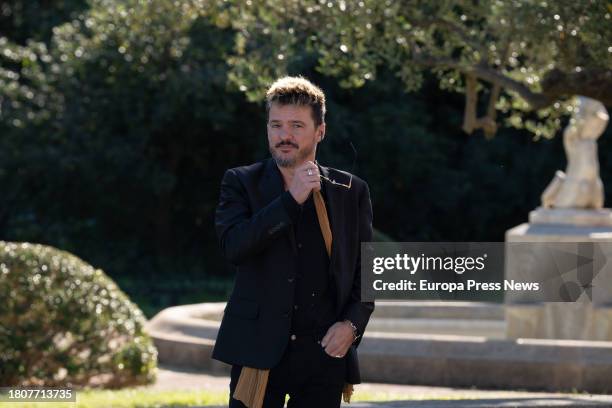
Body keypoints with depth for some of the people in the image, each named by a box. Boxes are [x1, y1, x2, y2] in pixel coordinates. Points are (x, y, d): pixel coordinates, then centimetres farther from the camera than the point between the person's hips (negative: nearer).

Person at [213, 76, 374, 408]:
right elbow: (233, 246, -12)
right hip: (260, 351, -2)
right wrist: (291, 199, -16)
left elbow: (367, 270, 13)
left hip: (325, 352, 2)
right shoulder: (242, 183, 4)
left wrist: (353, 323, -4)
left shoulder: (351, 191, 9)